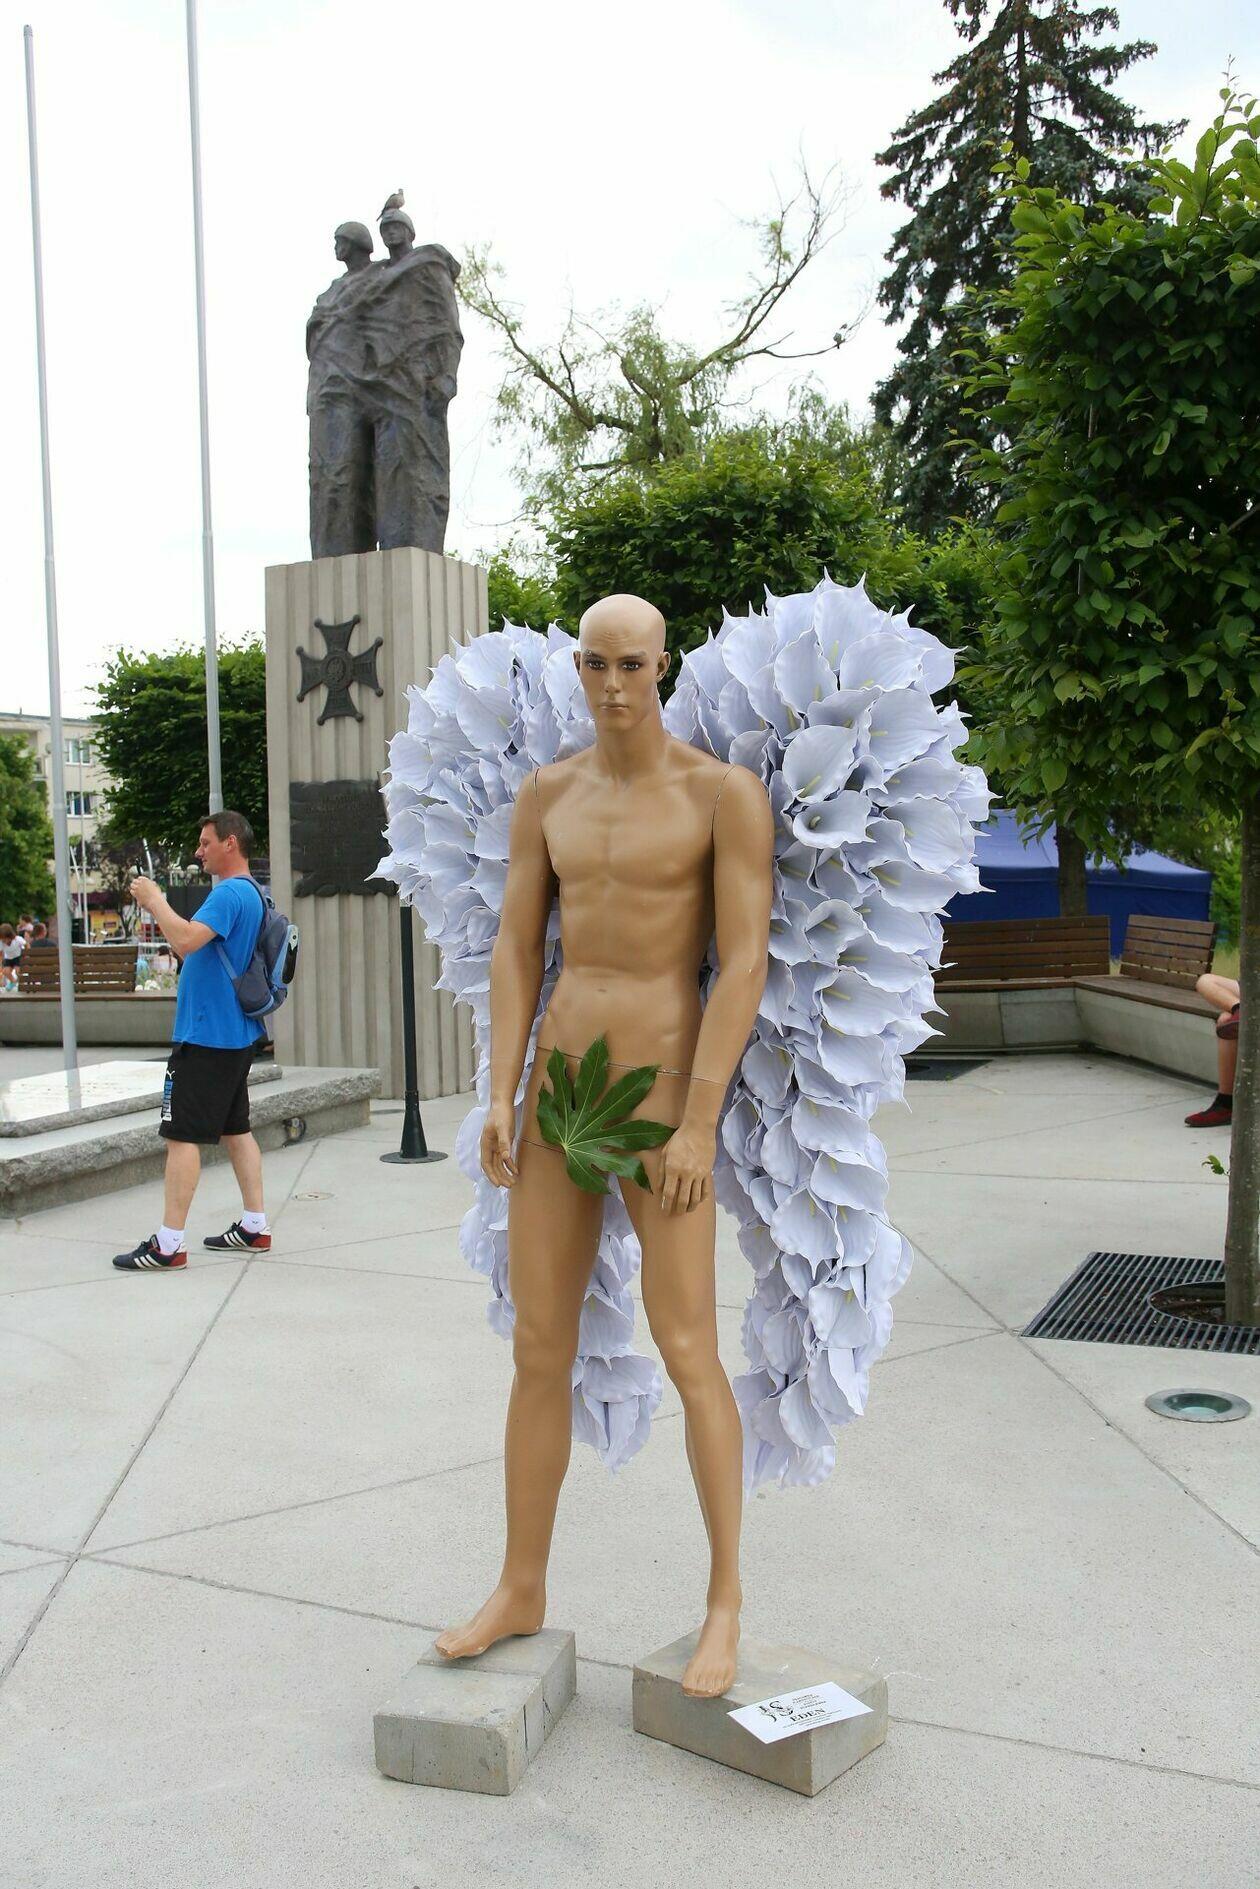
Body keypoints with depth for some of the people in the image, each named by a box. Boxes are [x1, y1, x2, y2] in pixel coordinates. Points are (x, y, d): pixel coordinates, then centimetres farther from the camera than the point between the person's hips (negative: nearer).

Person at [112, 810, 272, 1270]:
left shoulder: (229, 894, -17)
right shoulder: (253, 894, 15)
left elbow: (185, 941, -31)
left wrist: (155, 900, -17)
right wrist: (157, 909, 8)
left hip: (204, 1037, -10)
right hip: (236, 1035, 10)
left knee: (182, 1136, -7)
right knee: (236, 1129, 14)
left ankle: (168, 1245, -4)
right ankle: (254, 1227, 18)